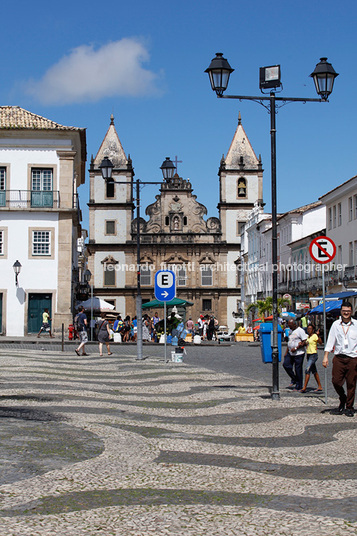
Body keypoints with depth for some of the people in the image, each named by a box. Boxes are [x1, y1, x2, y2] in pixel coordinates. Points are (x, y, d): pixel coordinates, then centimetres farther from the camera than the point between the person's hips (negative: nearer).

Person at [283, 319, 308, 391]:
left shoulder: (300, 331, -10)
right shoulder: (291, 331, 16)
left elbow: (305, 342, -16)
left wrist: (296, 348, -20)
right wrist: (286, 352, 17)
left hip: (298, 353, -8)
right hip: (290, 353, 8)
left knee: (298, 370, -3)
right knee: (286, 364, -4)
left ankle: (298, 386, 7)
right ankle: (294, 380, 12)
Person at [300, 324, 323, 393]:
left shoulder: (315, 336, -10)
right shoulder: (308, 337, 14)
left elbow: (320, 342, -22)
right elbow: (305, 343, 27)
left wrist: (318, 335, -34)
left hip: (313, 355, -9)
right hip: (308, 355, 9)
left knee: (307, 370, -15)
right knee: (314, 371, 11)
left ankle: (304, 388, -16)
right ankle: (320, 387, 17)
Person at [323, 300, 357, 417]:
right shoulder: (336, 324, 6)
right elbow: (330, 341, 7)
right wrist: (325, 356, 2)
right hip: (338, 358, 1)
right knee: (336, 381, -3)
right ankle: (342, 399, 25)